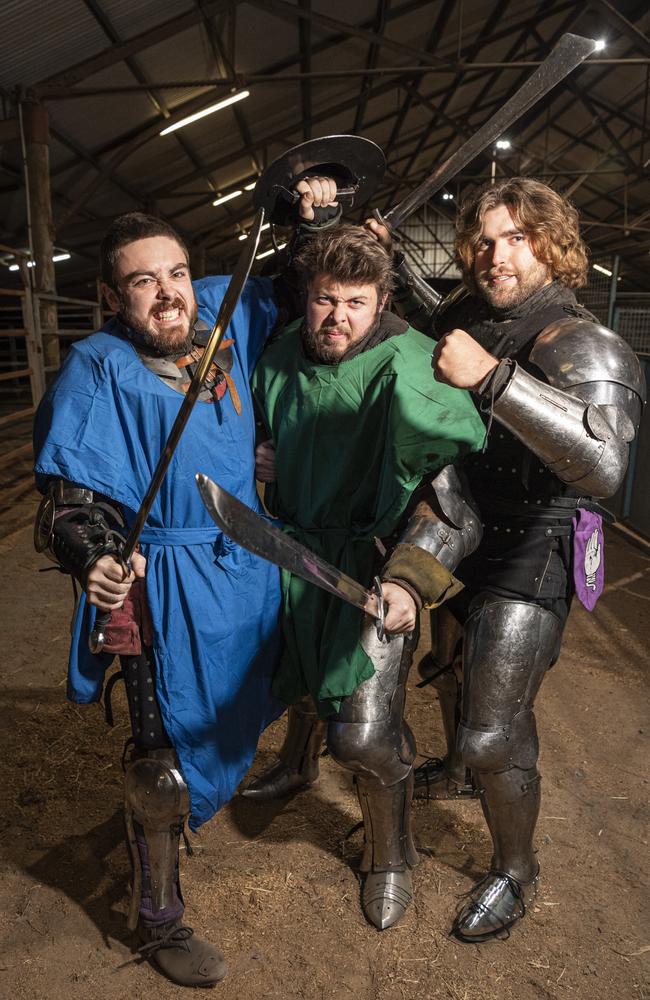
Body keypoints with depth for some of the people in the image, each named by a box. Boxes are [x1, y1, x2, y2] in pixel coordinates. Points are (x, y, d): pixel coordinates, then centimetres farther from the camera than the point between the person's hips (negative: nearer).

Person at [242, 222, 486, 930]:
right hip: (298, 551, 6)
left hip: (376, 563, -5)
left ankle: (391, 857, 24)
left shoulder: (408, 367, -22)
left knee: (364, 731, -8)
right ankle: (297, 766, 61)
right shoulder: (279, 360, -2)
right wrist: (261, 460, -3)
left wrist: (409, 579, -34)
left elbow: (454, 493, -25)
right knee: (298, 679, 26)